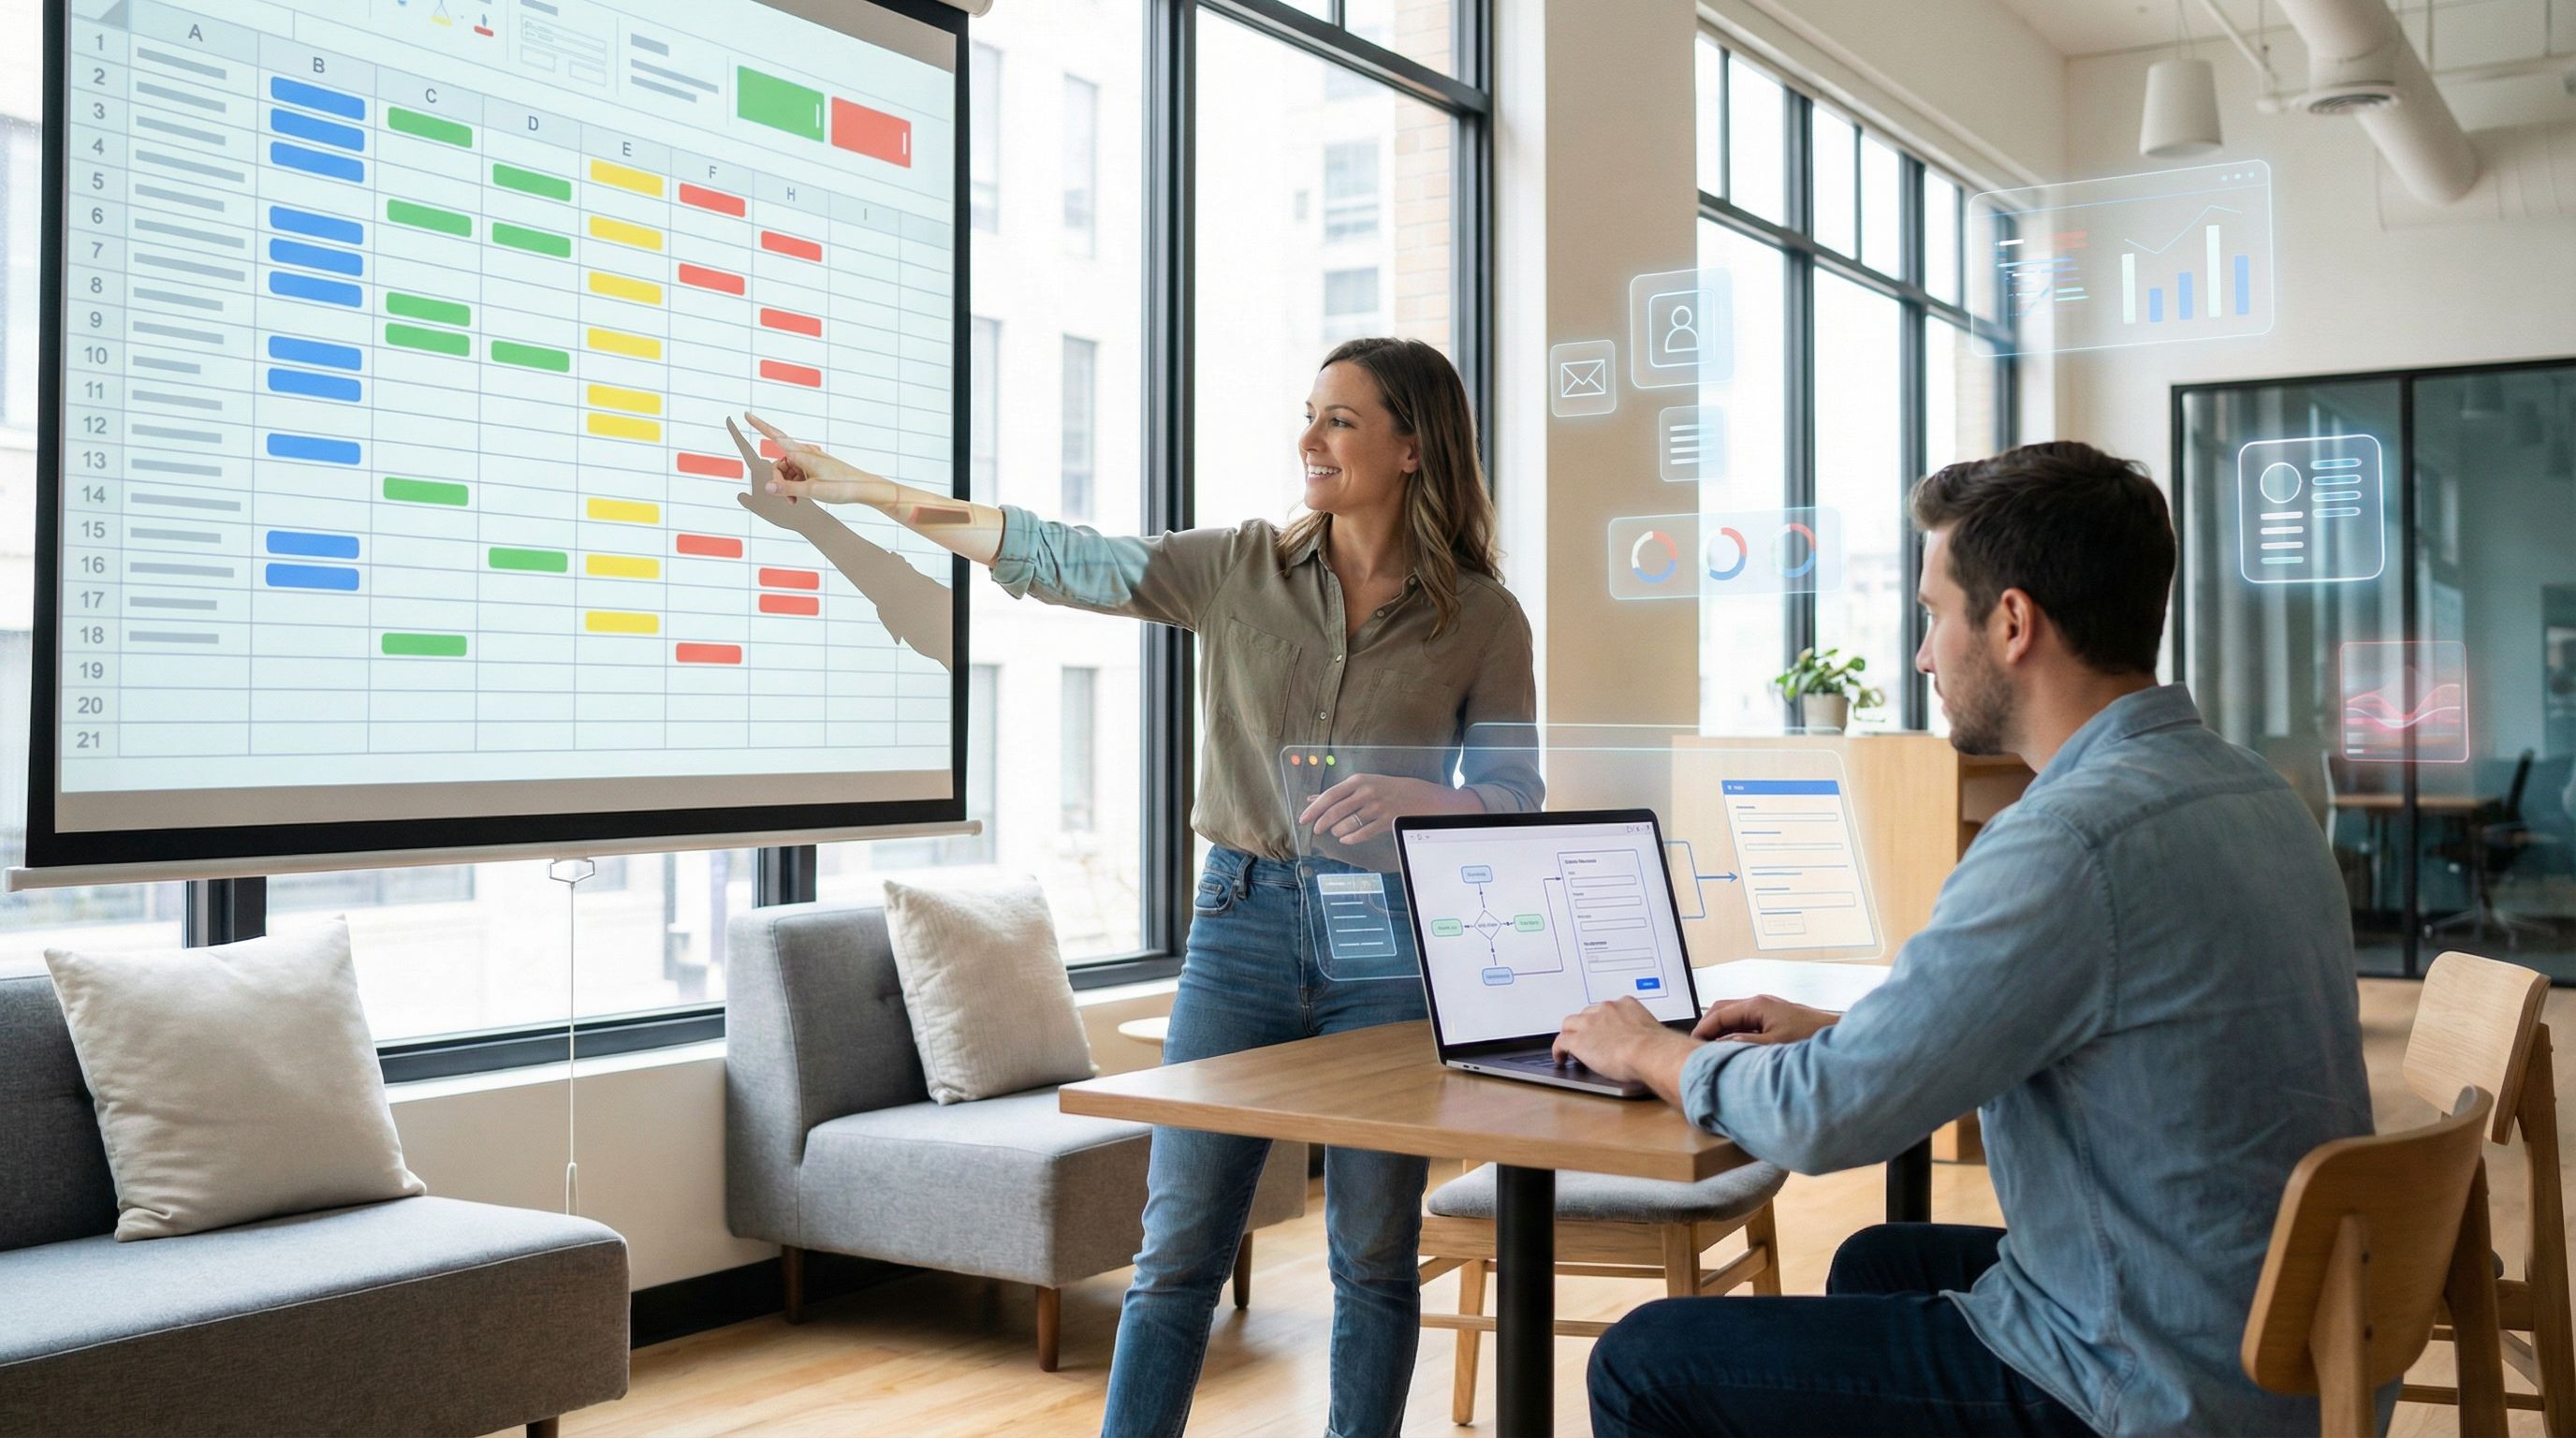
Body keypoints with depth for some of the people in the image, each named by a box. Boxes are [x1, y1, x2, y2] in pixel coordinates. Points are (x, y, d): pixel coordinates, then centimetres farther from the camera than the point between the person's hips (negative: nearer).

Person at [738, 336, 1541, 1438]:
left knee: (1374, 1258, 8)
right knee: (1177, 1249, 3)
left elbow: (1515, 799, 1)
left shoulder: (1483, 620, -1)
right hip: (1242, 925, 1)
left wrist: (1414, 800, -20)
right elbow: (1060, 559, 2)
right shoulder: (1240, 569, 3)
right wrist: (859, 489, 0)